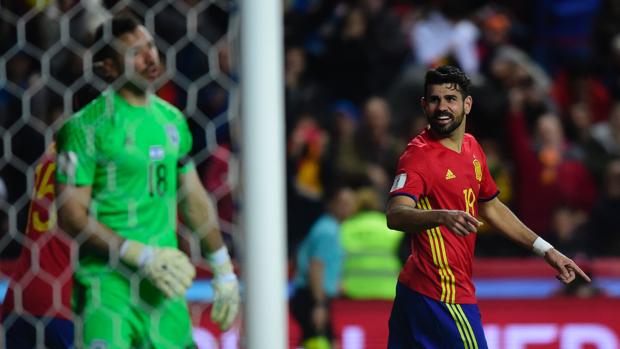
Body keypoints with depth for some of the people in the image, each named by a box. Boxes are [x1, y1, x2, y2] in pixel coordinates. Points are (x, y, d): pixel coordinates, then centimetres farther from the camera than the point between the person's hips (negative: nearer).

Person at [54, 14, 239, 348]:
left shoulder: (172, 119, 14)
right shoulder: (87, 126, -8)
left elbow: (194, 199, 23)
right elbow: (71, 214, -12)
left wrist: (224, 272, 22)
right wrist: (142, 256, -17)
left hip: (165, 285, 6)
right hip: (108, 282, -6)